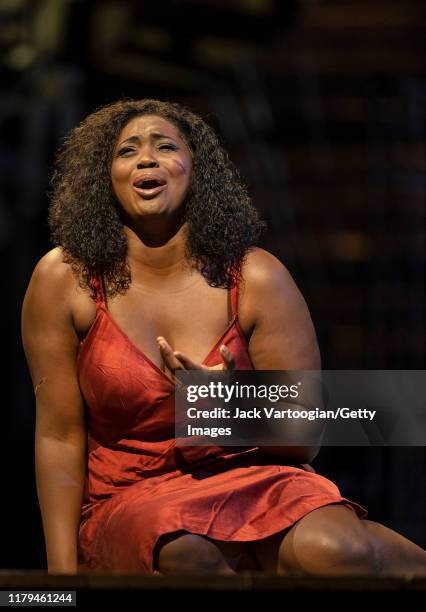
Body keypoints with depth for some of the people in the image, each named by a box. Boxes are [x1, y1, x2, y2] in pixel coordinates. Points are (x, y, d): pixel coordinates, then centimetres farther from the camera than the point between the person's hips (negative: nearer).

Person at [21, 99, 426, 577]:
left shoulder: (257, 278, -1)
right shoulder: (63, 280, -2)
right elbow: (59, 435, 0)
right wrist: (63, 571, -5)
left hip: (253, 485, 0)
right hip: (129, 504, 0)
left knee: (327, 549, -35)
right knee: (188, 555, -37)